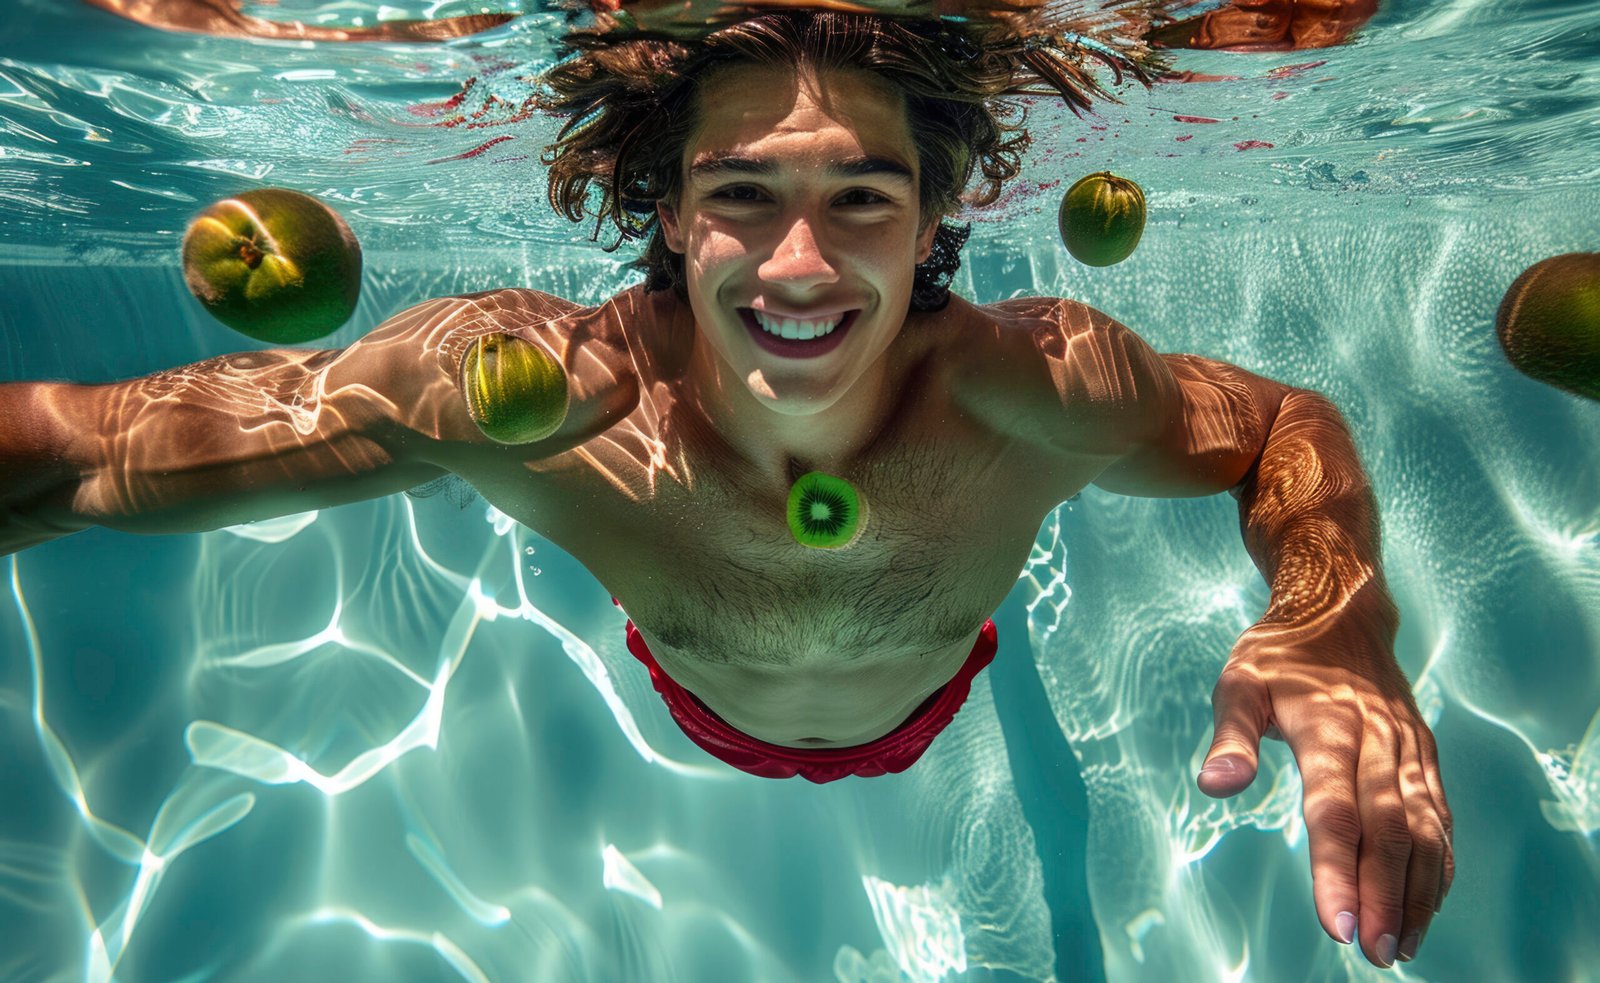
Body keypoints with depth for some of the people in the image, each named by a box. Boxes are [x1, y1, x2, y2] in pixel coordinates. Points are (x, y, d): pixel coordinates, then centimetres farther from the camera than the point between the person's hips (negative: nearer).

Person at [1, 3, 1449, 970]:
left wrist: (1337, 617, -44)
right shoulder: (519, 387, -43)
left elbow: (1291, 428, -23)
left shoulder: (1043, 389, -41)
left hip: (932, 716, 1)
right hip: (696, 719, 0)